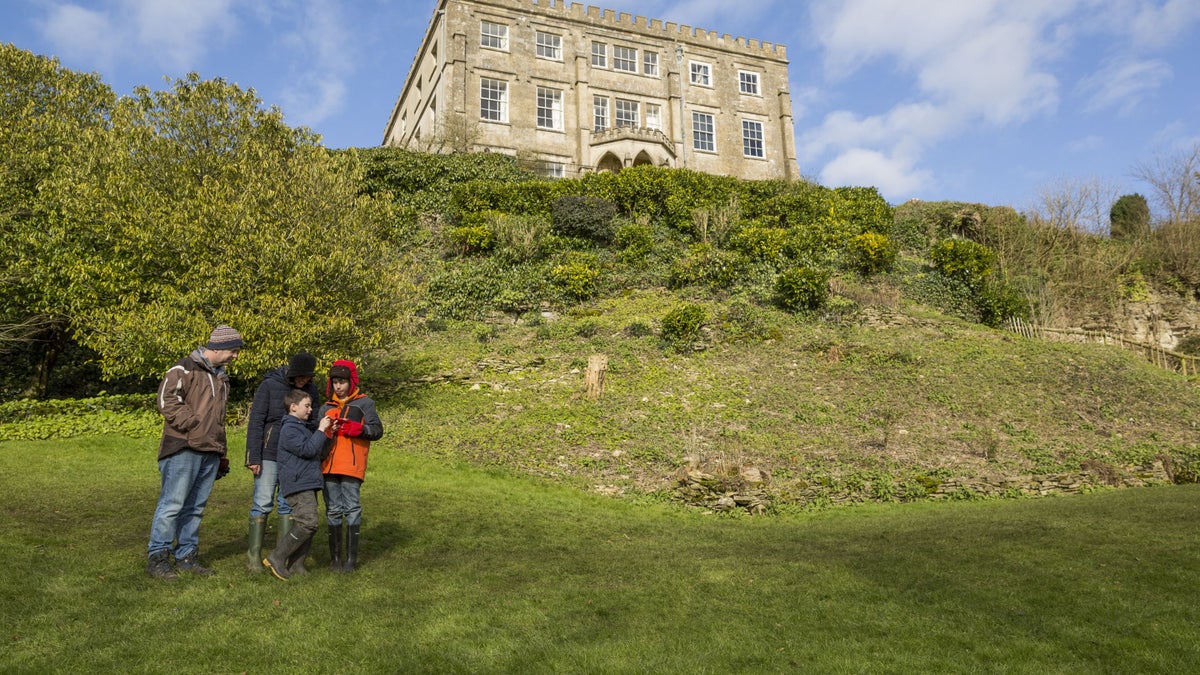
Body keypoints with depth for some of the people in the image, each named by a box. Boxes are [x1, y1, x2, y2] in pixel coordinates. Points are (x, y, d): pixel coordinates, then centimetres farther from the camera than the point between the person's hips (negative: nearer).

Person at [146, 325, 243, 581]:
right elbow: (166, 399, -17)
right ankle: (157, 557, 2)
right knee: (173, 502, -6)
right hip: (184, 449, -8)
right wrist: (192, 424, -16)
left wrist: (221, 453, 23)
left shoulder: (221, 376, 21)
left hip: (210, 453, 8)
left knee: (196, 506, 11)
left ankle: (186, 555, 19)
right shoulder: (185, 368, -5)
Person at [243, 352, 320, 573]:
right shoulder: (269, 385, -8)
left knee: (289, 504, 6)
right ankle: (254, 555, 11)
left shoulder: (310, 390, 4)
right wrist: (253, 458, -11)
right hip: (269, 454, -4)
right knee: (262, 503, 0)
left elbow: (313, 423, 12)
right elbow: (256, 422, -8)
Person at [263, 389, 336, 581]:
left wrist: (328, 433, 14)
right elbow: (307, 450, -18)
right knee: (307, 524, -18)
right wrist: (321, 430, -12)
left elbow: (319, 453, 26)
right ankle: (276, 558, -9)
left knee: (308, 526, 7)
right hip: (298, 485, -10)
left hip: (308, 485, 10)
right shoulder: (289, 429, -9)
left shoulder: (302, 427, 23)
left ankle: (294, 566, 11)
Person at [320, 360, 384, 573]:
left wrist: (359, 429, -18)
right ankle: (335, 557, 14)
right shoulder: (326, 407, 20)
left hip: (352, 466, -4)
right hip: (329, 465, 4)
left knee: (352, 508, -4)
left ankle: (351, 557, 3)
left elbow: (377, 430, -1)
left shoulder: (364, 403, 7)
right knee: (333, 510, 6)